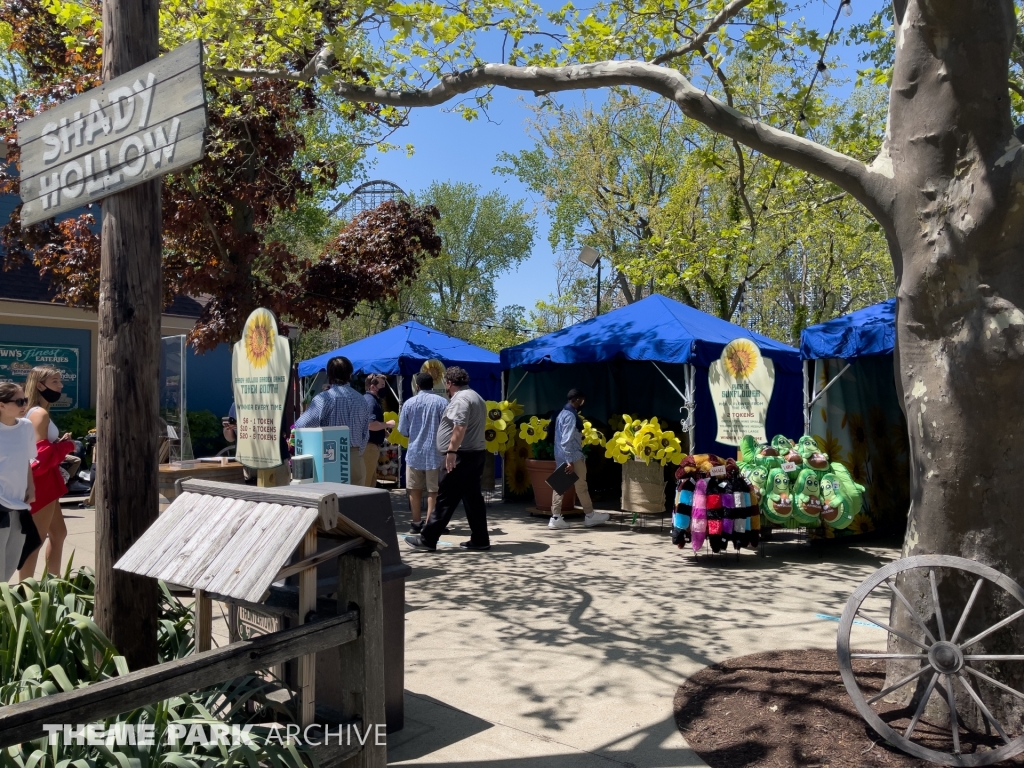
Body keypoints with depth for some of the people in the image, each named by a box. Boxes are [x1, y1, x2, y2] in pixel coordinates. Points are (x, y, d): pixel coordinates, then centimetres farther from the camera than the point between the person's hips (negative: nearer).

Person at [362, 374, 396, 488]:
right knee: (366, 480, -8)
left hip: (371, 445, 11)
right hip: (369, 445, -11)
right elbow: (371, 425, -27)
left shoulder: (370, 399, 18)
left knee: (372, 478, 17)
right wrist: (388, 424, -14)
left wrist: (385, 433, 19)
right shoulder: (371, 401, -15)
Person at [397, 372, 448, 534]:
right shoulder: (442, 402, -5)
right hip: (435, 452, -1)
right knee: (433, 490, 5)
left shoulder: (409, 403, 0)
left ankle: (416, 523, 17)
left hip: (414, 452, 2)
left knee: (415, 490, 11)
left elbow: (403, 431, 2)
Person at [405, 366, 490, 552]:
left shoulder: (460, 399, -14)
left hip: (461, 456, -10)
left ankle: (427, 539, -1)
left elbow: (460, 427, -27)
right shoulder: (476, 397, 20)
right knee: (473, 497, 11)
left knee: (445, 499, -6)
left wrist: (452, 450, -27)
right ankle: (480, 539, 12)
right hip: (476, 453, 10)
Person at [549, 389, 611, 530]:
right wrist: (570, 461, -25)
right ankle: (590, 516, 16)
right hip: (572, 456, -9)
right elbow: (566, 441, -24)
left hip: (560, 456, 9)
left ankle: (556, 518, 6)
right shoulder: (571, 416, -18)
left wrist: (580, 435, 24)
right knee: (581, 486, 4)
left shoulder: (563, 413, 12)